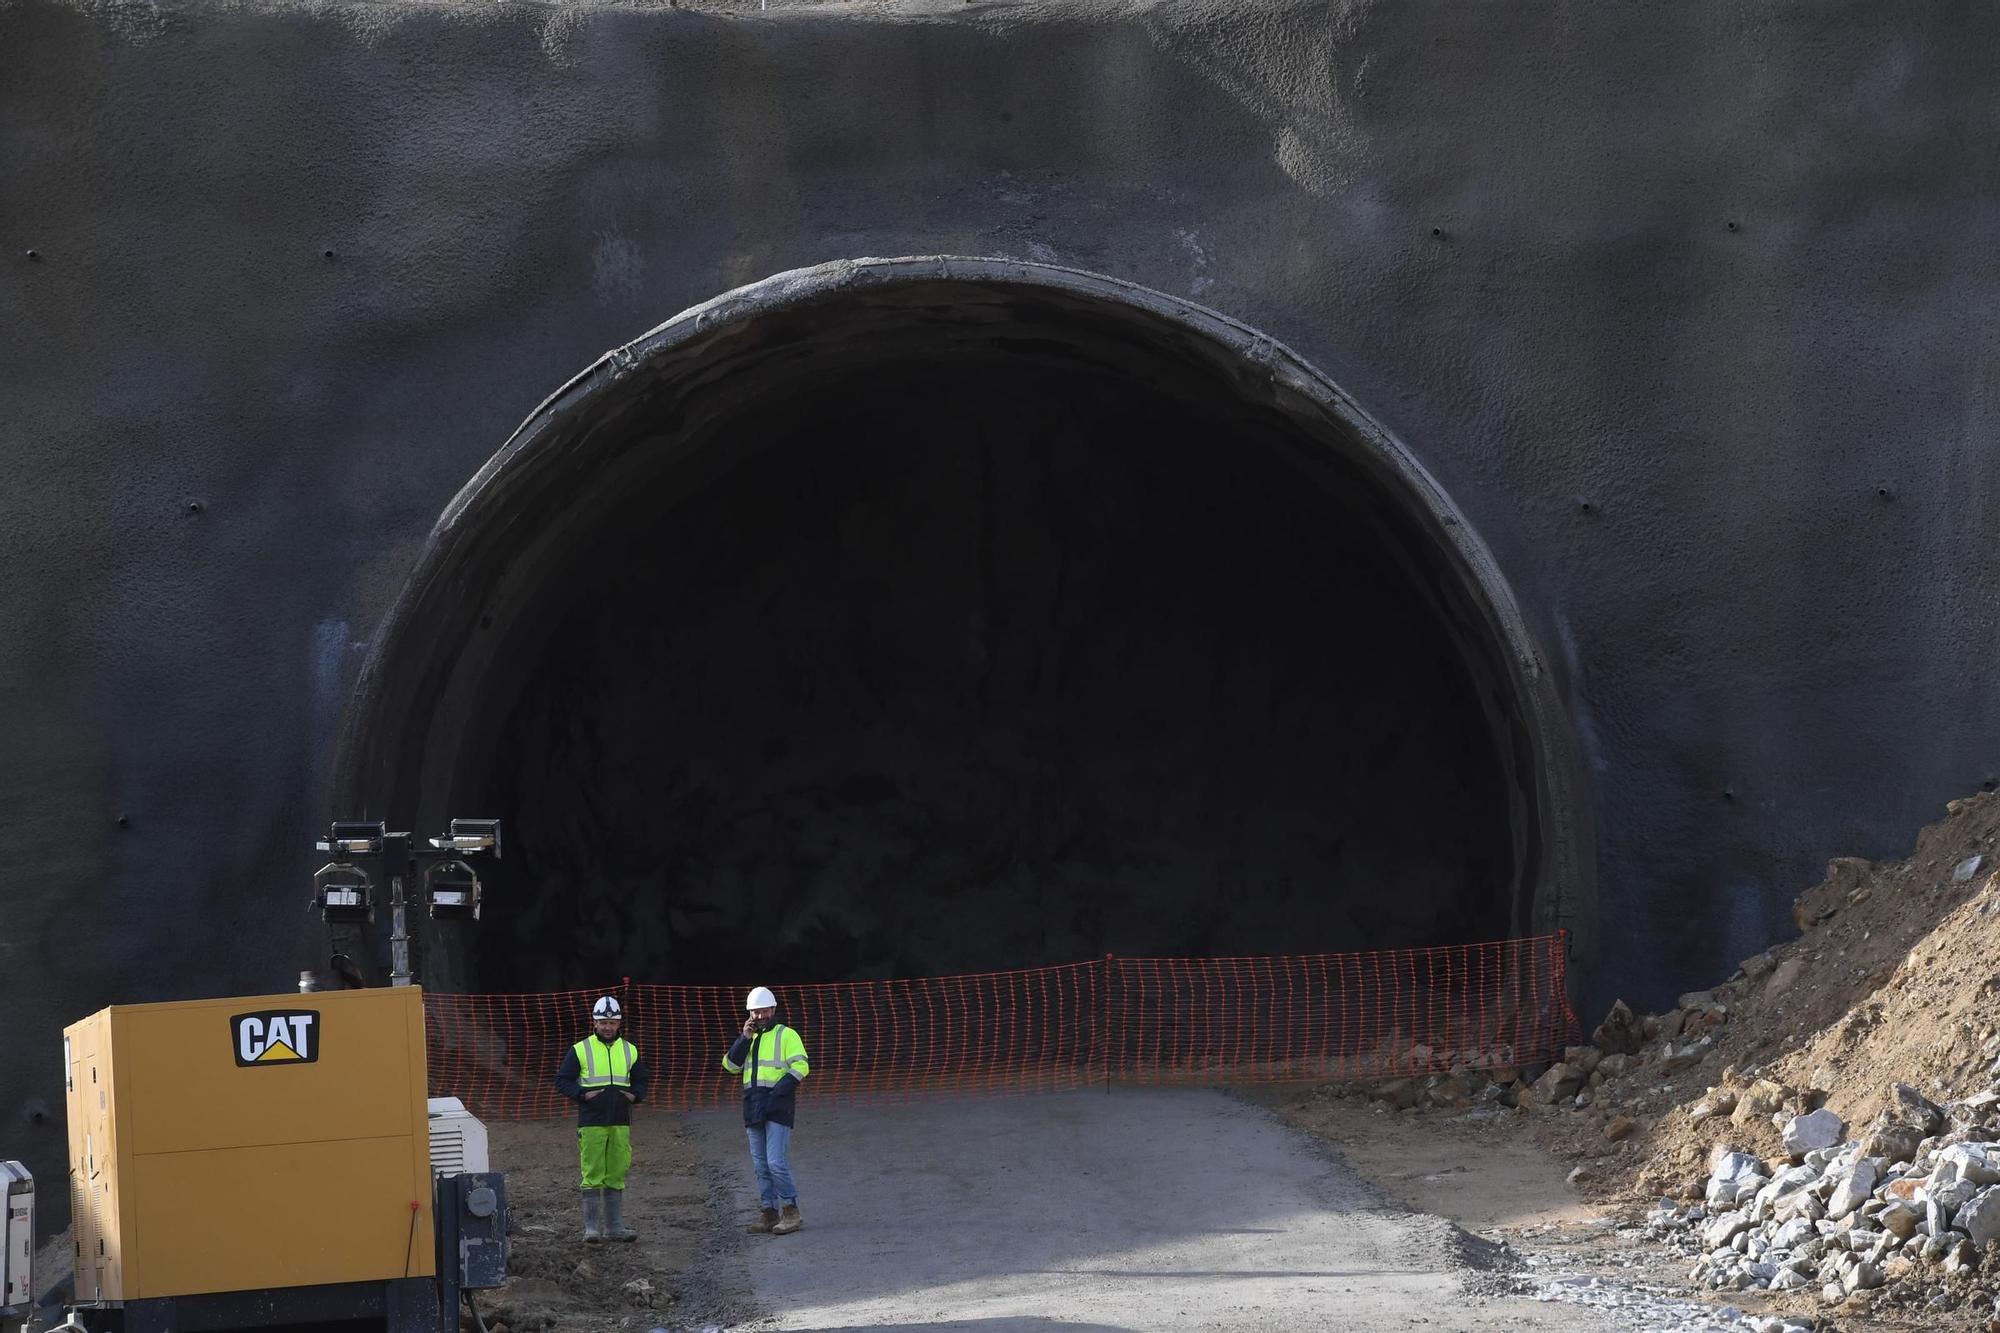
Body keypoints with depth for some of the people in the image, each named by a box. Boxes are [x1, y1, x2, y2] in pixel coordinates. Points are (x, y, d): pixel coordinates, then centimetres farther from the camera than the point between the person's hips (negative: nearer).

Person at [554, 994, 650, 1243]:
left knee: (616, 1175, 7)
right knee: (592, 1175, -6)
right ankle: (591, 1227, -3)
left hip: (620, 1124, 4)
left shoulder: (629, 1051, 12)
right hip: (591, 1123, -4)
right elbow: (562, 1080, 0)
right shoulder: (580, 1050, 0)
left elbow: (642, 1079, 21)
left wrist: (635, 1095, 0)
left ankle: (614, 1227, 13)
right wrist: (582, 1094, -15)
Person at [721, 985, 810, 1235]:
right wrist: (745, 1038, -4)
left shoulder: (786, 1035, 1)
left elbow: (800, 1066, -8)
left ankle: (791, 1212, -7)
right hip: (753, 1109, 7)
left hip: (777, 1108, -7)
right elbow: (730, 1065, 7)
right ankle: (769, 1213, 11)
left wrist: (778, 1091, -17)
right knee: (761, 1165, 7)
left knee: (776, 1162, -14)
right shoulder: (748, 1038, 20)